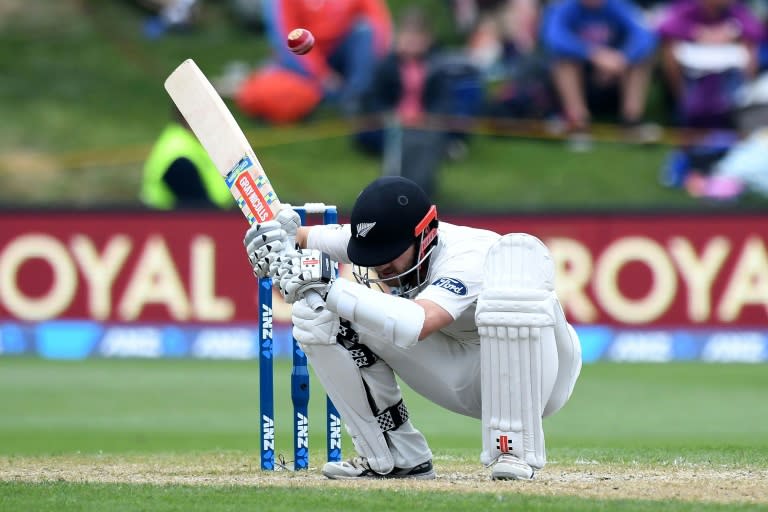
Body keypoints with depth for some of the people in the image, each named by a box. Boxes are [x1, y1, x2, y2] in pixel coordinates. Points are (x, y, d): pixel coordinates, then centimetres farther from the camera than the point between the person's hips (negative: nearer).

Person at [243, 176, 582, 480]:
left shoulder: (468, 256, -32)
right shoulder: (376, 241, -12)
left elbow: (417, 324, -50)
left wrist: (327, 287, -53)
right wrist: (269, 240, -29)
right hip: (465, 385, 6)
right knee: (317, 314, -12)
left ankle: (514, 449, -32)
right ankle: (397, 458, 0)